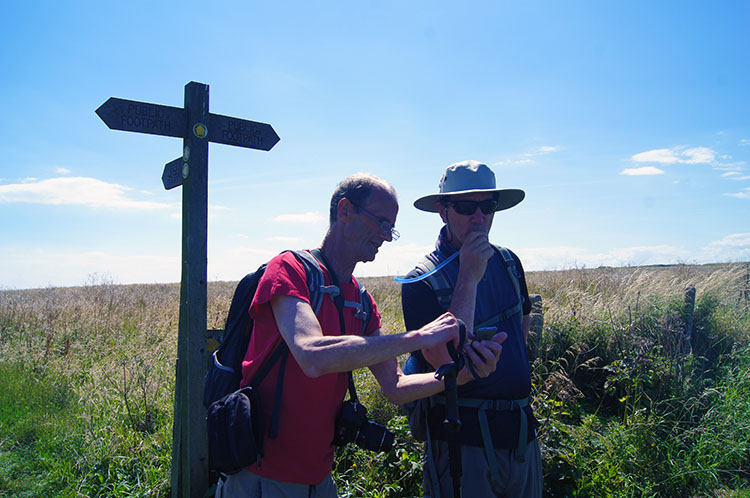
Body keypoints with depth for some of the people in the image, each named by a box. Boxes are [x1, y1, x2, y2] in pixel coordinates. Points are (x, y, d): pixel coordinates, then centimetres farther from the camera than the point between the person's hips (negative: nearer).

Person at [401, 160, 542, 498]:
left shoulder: (508, 263, 4)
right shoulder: (422, 281, -15)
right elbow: (445, 362, -25)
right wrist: (469, 279, -26)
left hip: (521, 429, 6)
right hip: (463, 437, -6)